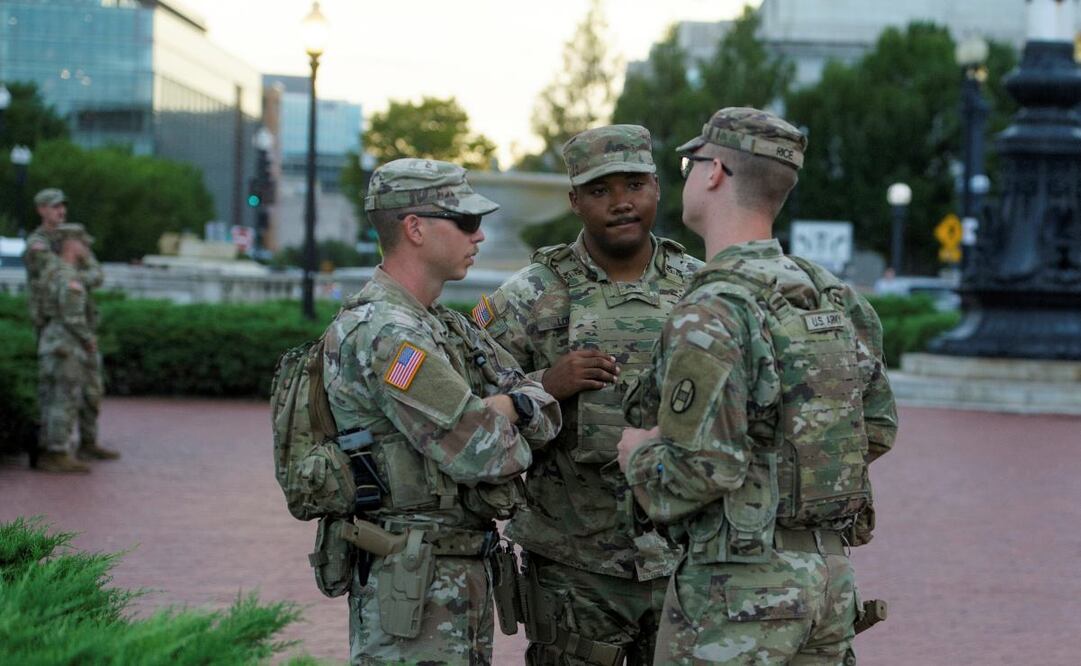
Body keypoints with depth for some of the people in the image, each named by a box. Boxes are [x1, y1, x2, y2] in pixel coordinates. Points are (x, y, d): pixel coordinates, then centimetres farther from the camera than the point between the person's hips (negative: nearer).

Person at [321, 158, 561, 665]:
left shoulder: (447, 327, 14)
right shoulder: (385, 333, -18)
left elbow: (545, 412, 9)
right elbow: (480, 453, -21)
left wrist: (505, 406, -12)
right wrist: (501, 422, 1)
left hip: (461, 579, 10)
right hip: (411, 581, -10)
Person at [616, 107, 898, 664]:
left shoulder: (711, 316, -19)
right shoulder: (836, 299, 6)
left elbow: (702, 471, -24)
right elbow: (877, 431, 14)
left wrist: (639, 456, -4)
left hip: (736, 587, -8)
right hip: (830, 575, 8)